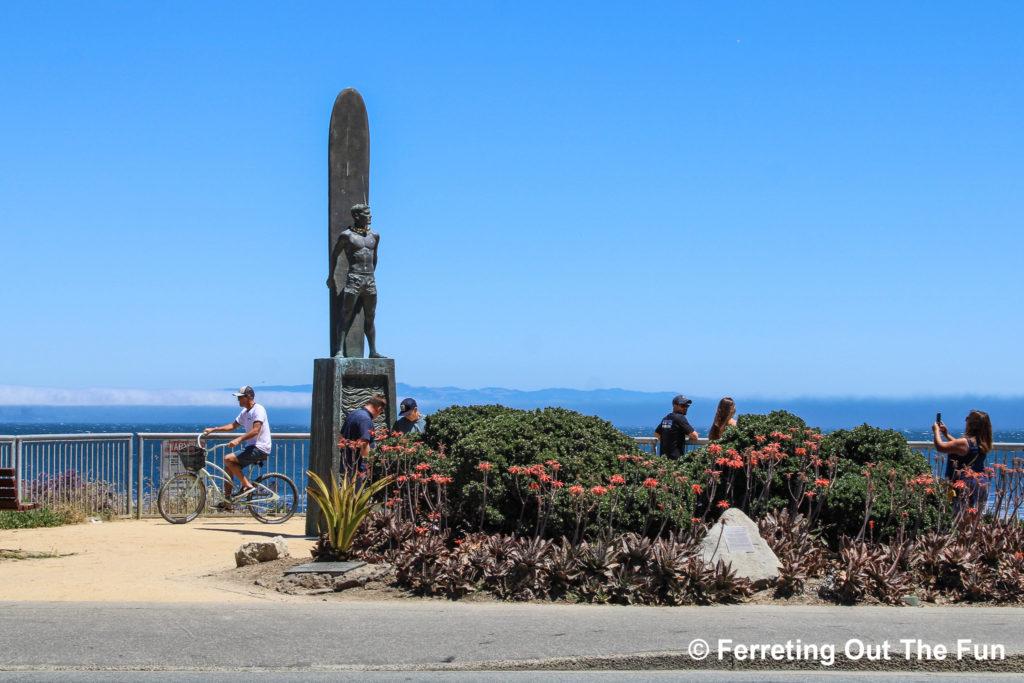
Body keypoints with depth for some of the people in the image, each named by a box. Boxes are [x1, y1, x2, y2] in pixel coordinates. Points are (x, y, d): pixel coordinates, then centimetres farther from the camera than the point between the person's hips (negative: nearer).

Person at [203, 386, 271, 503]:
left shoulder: (258, 410, -14)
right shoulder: (245, 412, 16)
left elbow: (255, 430, -26)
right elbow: (233, 426, 25)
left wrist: (238, 440, -35)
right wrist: (213, 429, 17)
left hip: (260, 448, -10)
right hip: (251, 447, 10)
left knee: (228, 459, -20)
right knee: (228, 467, 5)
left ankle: (247, 485, -14)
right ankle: (226, 501, 9)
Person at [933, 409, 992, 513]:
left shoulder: (965, 442, -18)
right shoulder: (982, 443, 9)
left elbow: (940, 447, -13)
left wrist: (936, 430, 3)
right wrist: (947, 435, 29)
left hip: (966, 486, -9)